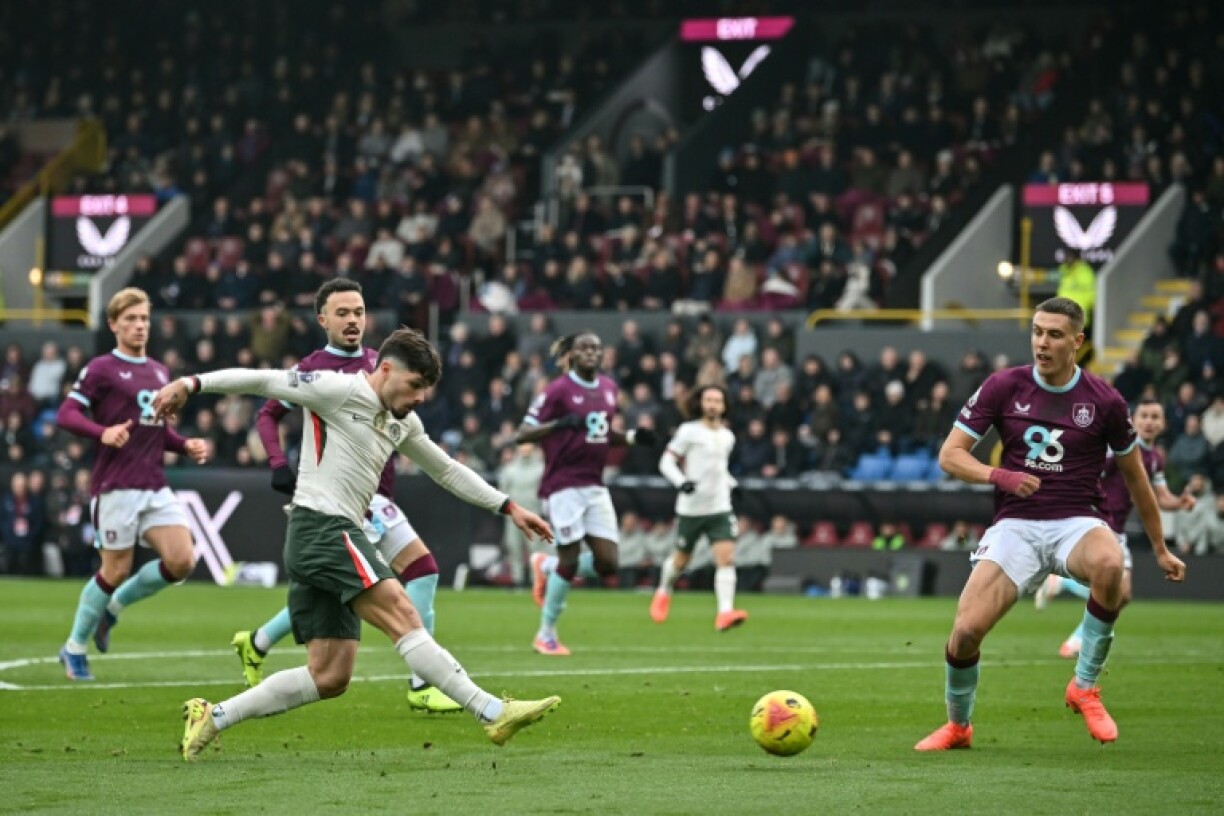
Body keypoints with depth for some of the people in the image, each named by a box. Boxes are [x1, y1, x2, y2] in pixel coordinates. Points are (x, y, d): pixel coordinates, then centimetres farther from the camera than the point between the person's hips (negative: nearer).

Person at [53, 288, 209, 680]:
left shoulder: (160, 372, 17)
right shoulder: (101, 369, -4)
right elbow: (66, 415, -11)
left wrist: (186, 445, 8)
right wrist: (103, 433, -27)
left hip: (156, 488, 6)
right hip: (116, 488, -6)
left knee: (182, 561, -8)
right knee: (116, 570, -4)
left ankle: (113, 607, 16)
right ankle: (74, 648, 16)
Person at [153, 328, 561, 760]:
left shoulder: (403, 423, 20)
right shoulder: (340, 390, -5)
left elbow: (448, 471, 30)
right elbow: (261, 381, -5)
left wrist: (508, 507, 27)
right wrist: (192, 383, -10)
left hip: (340, 537, 10)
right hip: (322, 525, -10)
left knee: (330, 678, 4)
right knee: (403, 617, -19)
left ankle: (211, 716, 9)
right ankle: (493, 713, -25)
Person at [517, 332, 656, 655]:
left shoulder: (609, 387, 10)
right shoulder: (558, 390, -10)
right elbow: (523, 434, -12)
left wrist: (631, 437, 4)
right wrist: (558, 424, -29)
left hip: (595, 486, 6)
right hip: (564, 485, -6)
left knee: (607, 563, -2)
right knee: (570, 559, -7)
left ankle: (547, 566, 25)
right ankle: (546, 635, 11)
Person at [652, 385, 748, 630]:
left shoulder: (728, 437, 11)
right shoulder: (689, 431, -6)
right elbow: (666, 462, -9)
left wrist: (732, 485, 11)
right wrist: (681, 482, -25)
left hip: (720, 508, 3)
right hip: (690, 508, -3)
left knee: (726, 557, -15)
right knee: (681, 560, 11)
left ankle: (725, 613, -23)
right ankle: (664, 591, 42)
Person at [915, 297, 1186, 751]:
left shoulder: (1104, 401, 0)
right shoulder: (1003, 387, 0)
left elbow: (1134, 476, 14)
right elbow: (950, 455, 0)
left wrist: (1160, 549, 19)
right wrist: (1000, 476, -19)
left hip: (1077, 522, -1)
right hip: (1015, 526, 1)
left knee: (1110, 564, -38)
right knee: (966, 630, -18)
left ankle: (1086, 686, -16)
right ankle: (958, 725, 15)